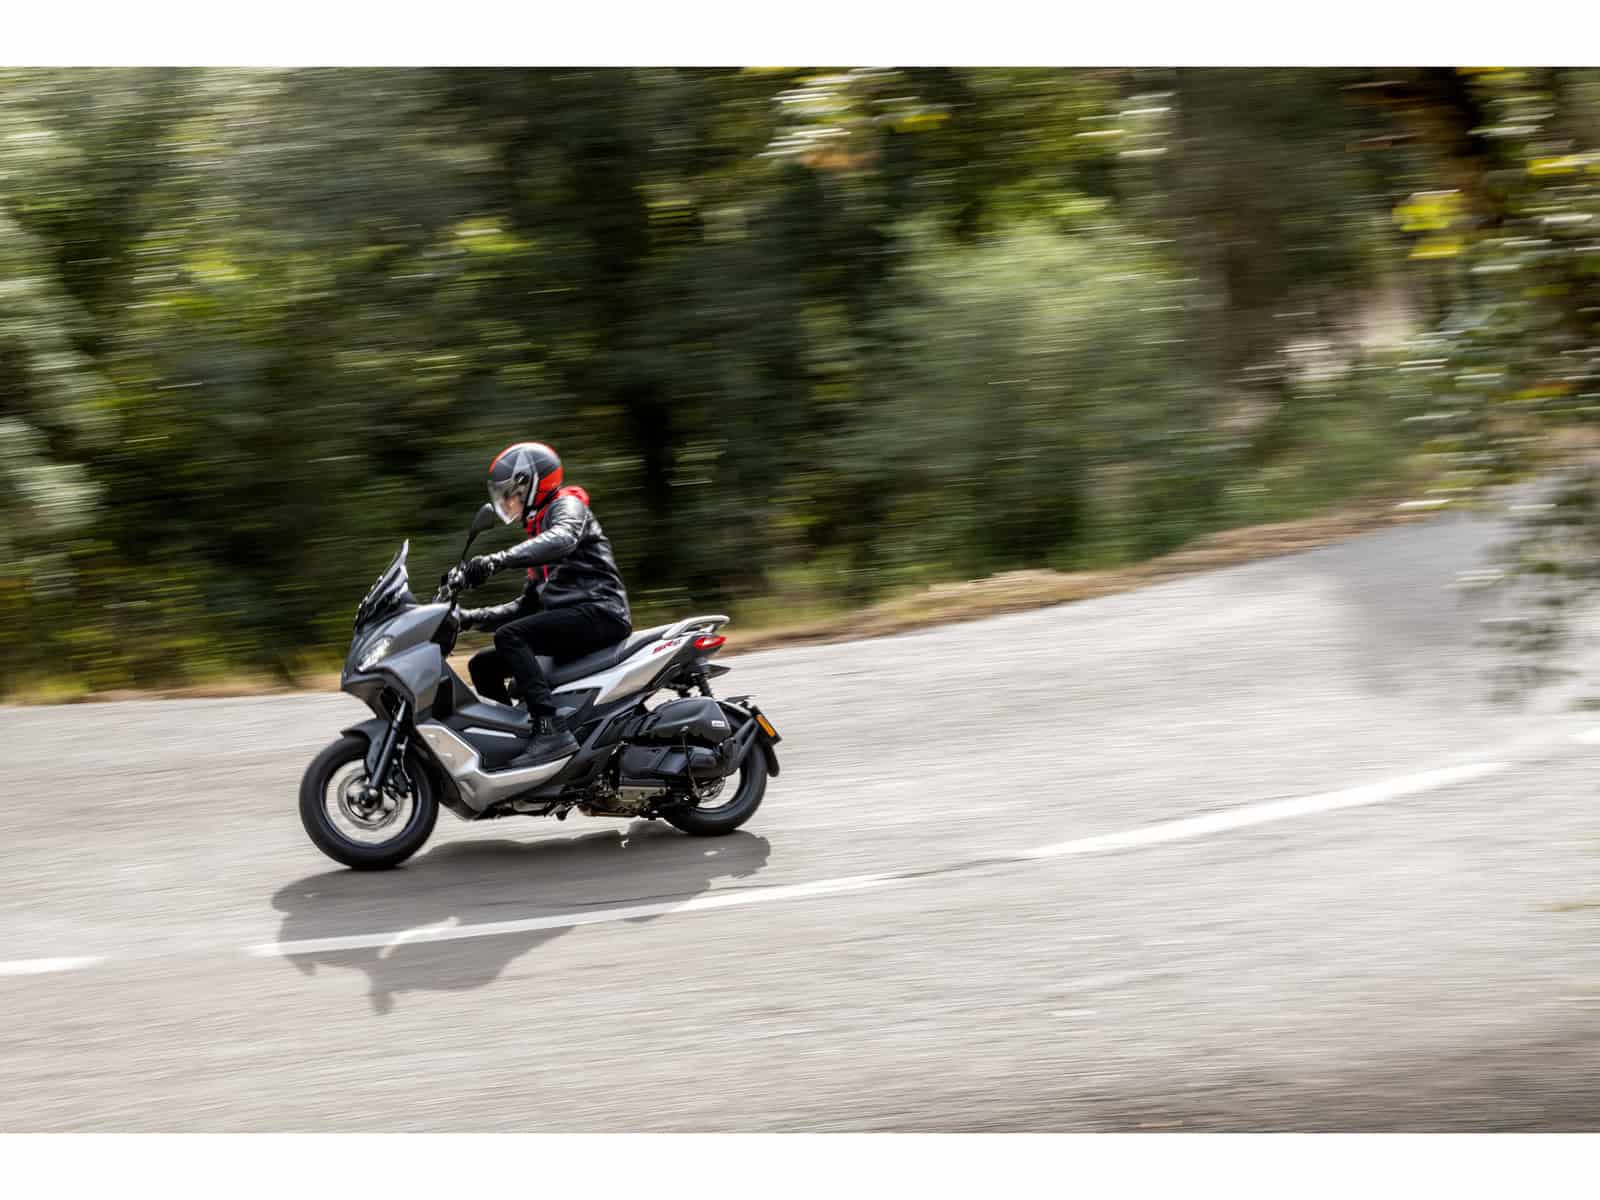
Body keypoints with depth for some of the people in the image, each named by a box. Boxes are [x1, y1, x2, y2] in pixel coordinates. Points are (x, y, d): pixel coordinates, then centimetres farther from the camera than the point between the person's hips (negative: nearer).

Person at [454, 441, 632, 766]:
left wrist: (497, 560, -37)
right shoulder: (539, 529, 30)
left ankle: (550, 728, -38)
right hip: (569, 619, 10)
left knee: (509, 636, -28)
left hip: (599, 611, -10)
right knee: (483, 665, 5)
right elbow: (528, 605, 30)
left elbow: (562, 540, -25)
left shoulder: (567, 507, 1)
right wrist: (472, 617, 18)